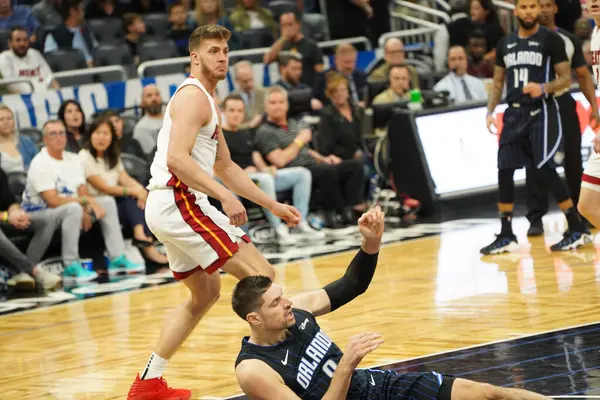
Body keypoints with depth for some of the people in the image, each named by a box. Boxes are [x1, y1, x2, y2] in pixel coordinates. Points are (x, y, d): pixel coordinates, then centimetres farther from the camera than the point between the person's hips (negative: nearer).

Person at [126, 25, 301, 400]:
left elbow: (226, 166, 29)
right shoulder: (193, 96, -11)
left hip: (170, 208, 11)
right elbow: (176, 159, -24)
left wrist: (274, 205, 26)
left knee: (205, 292, 22)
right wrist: (224, 195, -31)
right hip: (178, 201, -11)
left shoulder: (208, 102, 22)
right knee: (261, 275, -11)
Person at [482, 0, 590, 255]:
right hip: (514, 113, 6)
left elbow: (566, 79, -5)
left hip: (540, 113, -6)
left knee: (545, 171, -11)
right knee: (504, 171, 1)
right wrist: (490, 112, 6)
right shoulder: (505, 43, 11)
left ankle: (578, 230, -2)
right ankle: (506, 236, 10)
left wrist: (543, 88, -24)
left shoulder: (551, 40, -5)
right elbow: (498, 82, 19)